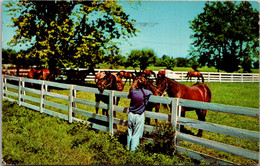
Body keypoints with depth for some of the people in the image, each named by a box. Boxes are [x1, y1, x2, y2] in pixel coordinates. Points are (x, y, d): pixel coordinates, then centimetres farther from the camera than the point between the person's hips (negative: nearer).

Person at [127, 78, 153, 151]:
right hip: (139, 116, -2)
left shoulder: (132, 91, -6)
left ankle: (128, 147, 26)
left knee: (130, 131, 16)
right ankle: (133, 148, 11)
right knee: (137, 132, 8)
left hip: (131, 114, 3)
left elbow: (128, 96, 16)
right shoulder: (146, 92, -11)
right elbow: (151, 93, 12)